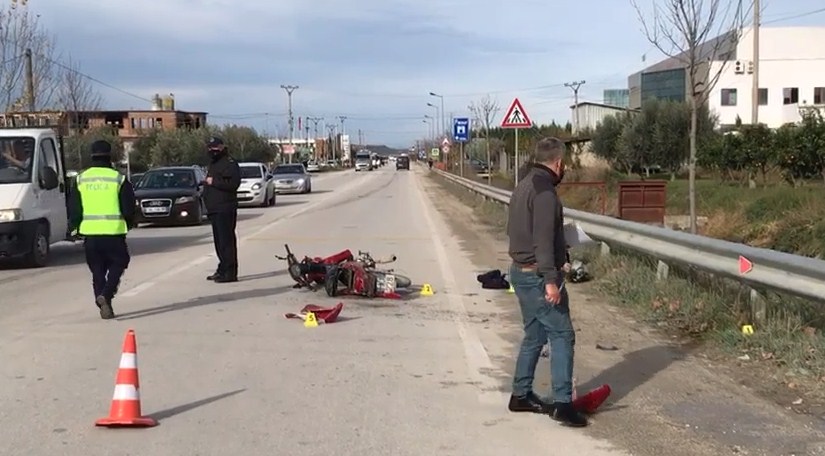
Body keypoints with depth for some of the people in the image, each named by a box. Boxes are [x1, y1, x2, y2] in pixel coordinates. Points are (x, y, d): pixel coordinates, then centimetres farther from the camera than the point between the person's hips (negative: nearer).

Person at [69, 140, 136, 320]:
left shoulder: (80, 179, 6)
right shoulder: (119, 179, -4)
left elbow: (74, 209, 6)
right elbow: (128, 209, -3)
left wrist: (76, 226, 20)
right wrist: (128, 224, 15)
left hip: (90, 233, 3)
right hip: (113, 232, -3)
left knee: (97, 270, 13)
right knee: (118, 263, 12)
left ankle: (104, 306, 10)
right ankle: (106, 294, -11)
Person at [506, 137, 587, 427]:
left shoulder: (524, 186, 13)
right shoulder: (544, 191, -17)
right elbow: (543, 239, -24)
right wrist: (551, 280, -26)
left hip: (521, 271, 10)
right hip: (537, 275, -10)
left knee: (535, 335, 17)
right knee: (562, 335, -5)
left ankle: (521, 395, 23)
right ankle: (562, 403, -7)